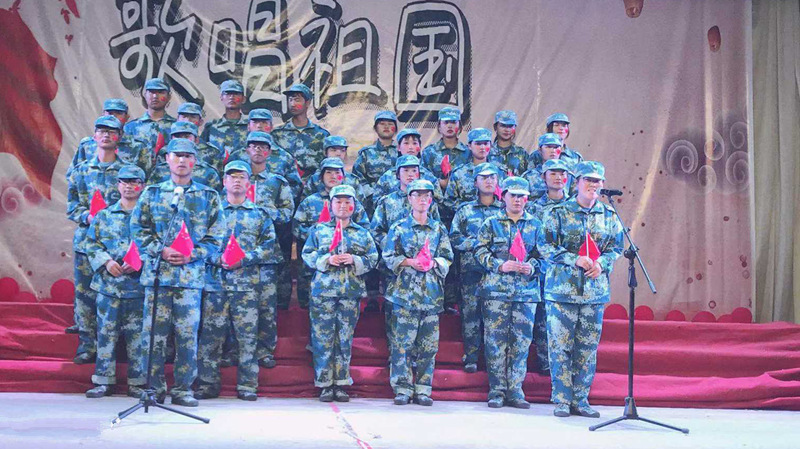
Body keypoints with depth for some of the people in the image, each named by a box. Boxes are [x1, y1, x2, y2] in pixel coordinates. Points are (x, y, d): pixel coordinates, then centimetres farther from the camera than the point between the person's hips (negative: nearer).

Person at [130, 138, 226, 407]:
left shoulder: (209, 197, 9)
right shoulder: (152, 193, 10)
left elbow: (216, 235, 7)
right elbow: (138, 228, 7)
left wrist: (193, 254, -8)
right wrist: (161, 251, -8)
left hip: (191, 273, 0)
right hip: (157, 271, 0)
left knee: (187, 334, 1)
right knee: (153, 332, 1)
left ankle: (183, 389, 12)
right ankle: (154, 387, 14)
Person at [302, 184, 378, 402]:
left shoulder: (363, 233, 12)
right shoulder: (319, 230, 9)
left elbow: (373, 259, 8)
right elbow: (307, 255, 4)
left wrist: (355, 260, -9)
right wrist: (327, 259, -11)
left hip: (351, 291, 1)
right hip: (324, 290, -1)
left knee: (345, 339, 4)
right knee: (323, 338, -3)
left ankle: (341, 384, 12)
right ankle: (325, 384, 5)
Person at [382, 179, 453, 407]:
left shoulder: (439, 229, 14)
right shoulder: (399, 227, 8)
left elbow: (447, 258, 11)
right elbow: (389, 257, 5)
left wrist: (433, 263, -8)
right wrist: (410, 262, -10)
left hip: (432, 292, 2)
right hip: (405, 291, -2)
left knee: (429, 345, 2)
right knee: (402, 343, -5)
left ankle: (423, 390, 10)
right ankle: (403, 389, 3)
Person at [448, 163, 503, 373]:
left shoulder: (505, 209, 12)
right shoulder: (465, 210, 11)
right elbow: (454, 237, 3)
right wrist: (476, 244, -9)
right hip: (472, 268, 0)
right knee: (471, 311, -1)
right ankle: (471, 357, 6)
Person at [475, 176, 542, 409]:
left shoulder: (536, 224, 12)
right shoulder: (491, 223, 7)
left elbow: (543, 253, 11)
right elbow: (480, 252, 2)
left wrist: (531, 266, -8)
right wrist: (501, 265, -12)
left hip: (526, 290, 2)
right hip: (496, 289, -2)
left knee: (522, 341, 1)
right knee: (495, 340, -2)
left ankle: (515, 390, 9)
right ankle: (497, 390, 6)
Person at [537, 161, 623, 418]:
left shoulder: (609, 216, 11)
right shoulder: (557, 213, -1)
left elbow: (616, 248, 13)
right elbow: (545, 246, -6)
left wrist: (601, 264, -8)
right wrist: (575, 260, -17)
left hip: (595, 290, 3)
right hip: (562, 288, -3)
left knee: (588, 349, 6)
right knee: (560, 346, -2)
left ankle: (580, 400, 16)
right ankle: (562, 400, 7)